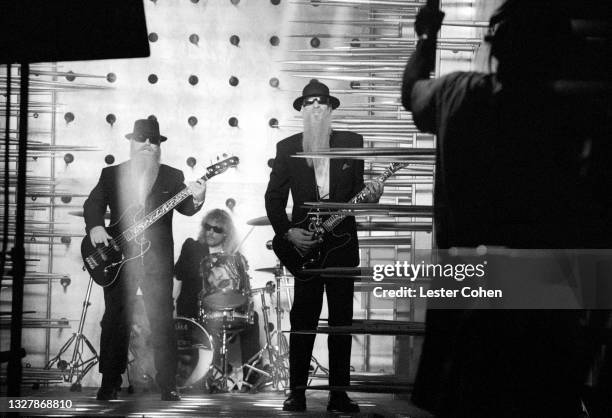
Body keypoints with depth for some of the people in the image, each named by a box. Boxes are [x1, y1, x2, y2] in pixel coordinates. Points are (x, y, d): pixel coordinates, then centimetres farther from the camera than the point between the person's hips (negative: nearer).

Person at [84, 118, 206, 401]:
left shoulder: (172, 176, 9)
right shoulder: (111, 174, 10)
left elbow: (185, 208, 1)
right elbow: (93, 204, 7)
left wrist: (196, 199, -21)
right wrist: (95, 226, -12)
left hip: (157, 259, 0)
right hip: (118, 256, 1)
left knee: (162, 322, -2)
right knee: (115, 321, 4)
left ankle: (168, 386, 3)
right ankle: (110, 385, 13)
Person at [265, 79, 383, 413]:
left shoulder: (352, 143, 7)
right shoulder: (287, 148, 4)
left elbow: (356, 189, 11)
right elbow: (274, 197, 5)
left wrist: (368, 196, -12)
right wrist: (288, 232, -6)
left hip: (342, 243, 2)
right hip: (304, 245, -1)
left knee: (342, 320, 4)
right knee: (303, 319, -1)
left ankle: (339, 393, 10)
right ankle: (297, 392, 5)